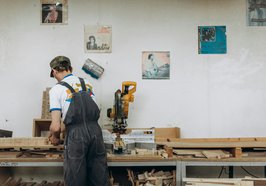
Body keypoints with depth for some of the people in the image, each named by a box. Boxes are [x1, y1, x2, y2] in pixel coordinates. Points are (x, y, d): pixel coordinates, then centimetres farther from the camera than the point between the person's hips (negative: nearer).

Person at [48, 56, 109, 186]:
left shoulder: (56, 89, 1)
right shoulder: (87, 83, 16)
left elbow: (56, 127, -4)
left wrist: (55, 137, 16)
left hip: (75, 135, -4)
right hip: (95, 130, 5)